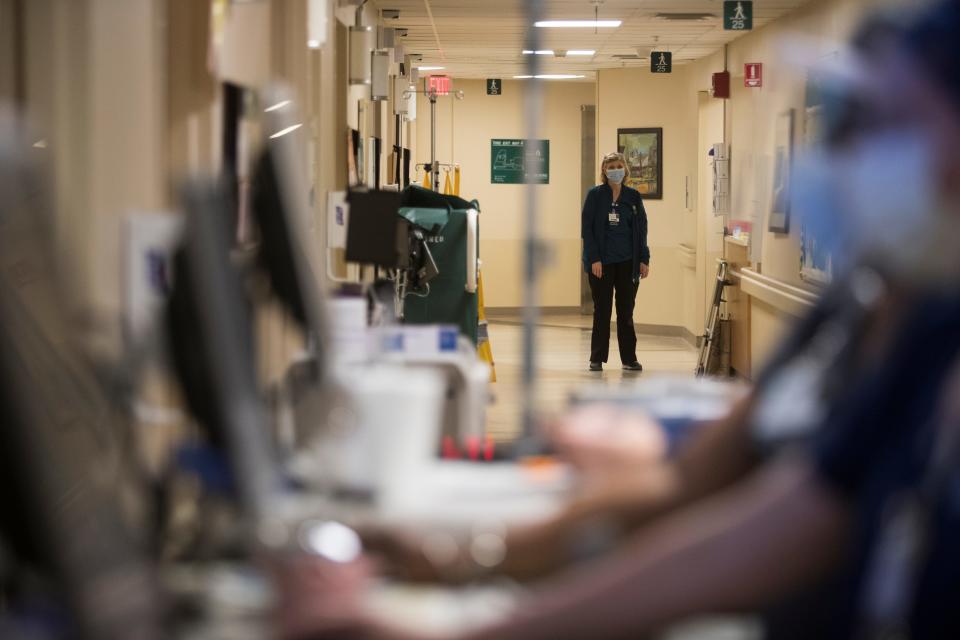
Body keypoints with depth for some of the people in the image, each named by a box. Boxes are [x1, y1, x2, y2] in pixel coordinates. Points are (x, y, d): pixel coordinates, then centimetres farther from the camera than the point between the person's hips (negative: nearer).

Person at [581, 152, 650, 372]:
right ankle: (597, 358, 10)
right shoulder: (595, 195, -2)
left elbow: (641, 229, 8)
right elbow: (587, 228, -5)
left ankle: (629, 358, 12)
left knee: (626, 312, 6)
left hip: (627, 263, 2)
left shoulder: (633, 196, 5)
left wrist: (644, 259, 1)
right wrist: (594, 259, -12)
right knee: (602, 311, 4)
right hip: (602, 262, -2)